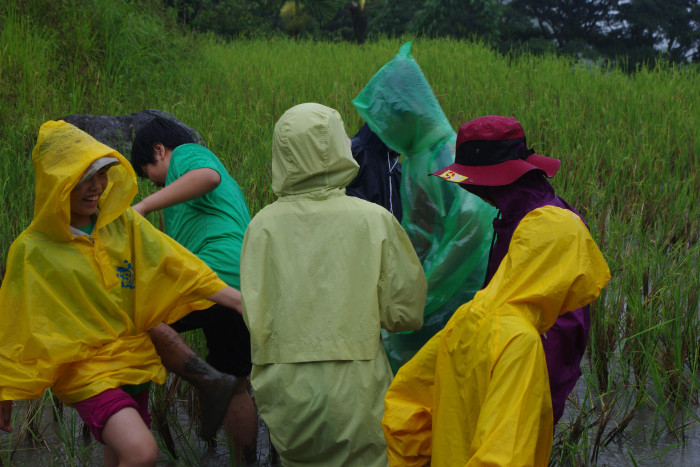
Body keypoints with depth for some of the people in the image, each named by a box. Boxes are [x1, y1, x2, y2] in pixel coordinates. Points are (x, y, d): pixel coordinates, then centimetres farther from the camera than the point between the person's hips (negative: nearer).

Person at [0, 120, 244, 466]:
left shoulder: (124, 224, 0)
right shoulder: (32, 250, -11)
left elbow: (178, 266, -4)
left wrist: (242, 301, -12)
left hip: (133, 360, 5)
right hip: (85, 371, -5)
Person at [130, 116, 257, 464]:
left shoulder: (186, 154, 6)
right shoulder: (230, 186, 34)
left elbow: (208, 176, -18)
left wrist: (143, 206, -22)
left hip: (217, 272, -9)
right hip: (248, 289, 10)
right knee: (234, 385, 16)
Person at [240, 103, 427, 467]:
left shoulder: (264, 224, -5)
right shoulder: (375, 220, -7)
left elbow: (254, 317, -4)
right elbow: (405, 311, -3)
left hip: (287, 397, 2)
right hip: (354, 393, -2)